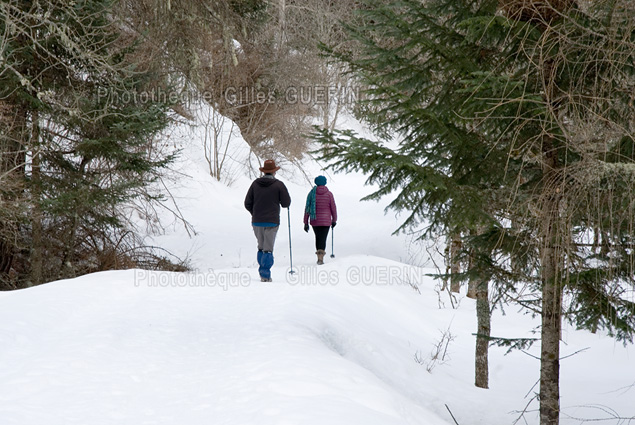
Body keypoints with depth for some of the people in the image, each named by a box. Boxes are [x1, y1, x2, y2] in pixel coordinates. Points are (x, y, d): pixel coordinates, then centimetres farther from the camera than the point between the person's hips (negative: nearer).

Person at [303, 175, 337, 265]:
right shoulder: (329, 194, -4)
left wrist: (306, 223, 3)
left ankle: (319, 256, 24)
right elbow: (333, 208, 0)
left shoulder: (312, 193, -1)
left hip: (314, 220, 2)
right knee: (323, 238, -3)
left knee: (318, 237, 19)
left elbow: (307, 208, -1)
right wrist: (334, 220, 14)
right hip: (326, 220, -2)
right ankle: (320, 257, -18)